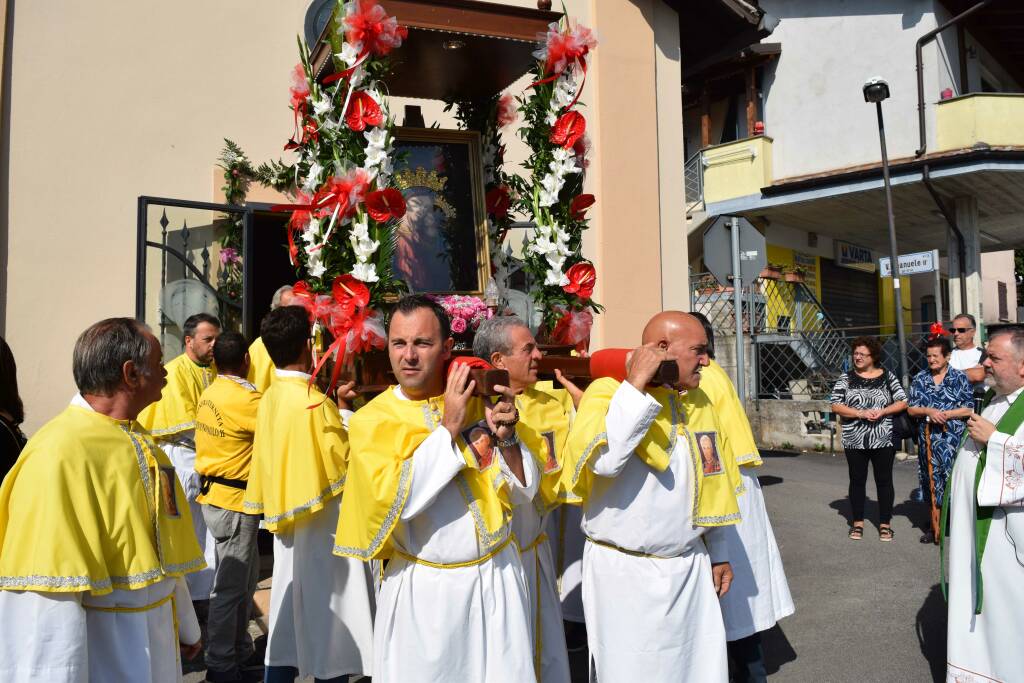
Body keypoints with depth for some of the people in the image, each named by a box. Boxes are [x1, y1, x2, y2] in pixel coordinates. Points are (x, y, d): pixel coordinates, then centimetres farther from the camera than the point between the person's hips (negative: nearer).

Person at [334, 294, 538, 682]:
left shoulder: (478, 401, -2)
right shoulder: (371, 420, -8)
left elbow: (523, 492, 0)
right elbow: (394, 499, -21)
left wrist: (507, 439, -18)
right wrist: (448, 428, -21)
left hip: (496, 578, 2)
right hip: (422, 590, -2)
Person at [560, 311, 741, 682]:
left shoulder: (697, 401, 7)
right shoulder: (608, 391, -14)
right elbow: (604, 460, -34)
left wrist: (718, 553, 18)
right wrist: (635, 385, -28)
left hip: (689, 566, 6)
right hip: (626, 571, -6)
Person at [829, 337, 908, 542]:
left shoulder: (887, 377, 3)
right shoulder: (846, 378, 2)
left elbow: (902, 402, 2)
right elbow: (835, 405, -5)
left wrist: (882, 411, -15)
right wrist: (861, 413, -17)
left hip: (883, 440, 0)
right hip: (855, 441, 0)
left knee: (884, 480, 6)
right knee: (857, 480, 9)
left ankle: (885, 523, 17)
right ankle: (857, 522, 19)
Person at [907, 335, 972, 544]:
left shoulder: (959, 378, 0)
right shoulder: (920, 379, 9)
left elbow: (969, 409, -4)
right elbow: (911, 409, 7)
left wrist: (945, 414, -15)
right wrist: (928, 411, -11)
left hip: (953, 438, -3)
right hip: (928, 439, 3)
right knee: (932, 480, 8)